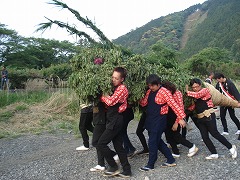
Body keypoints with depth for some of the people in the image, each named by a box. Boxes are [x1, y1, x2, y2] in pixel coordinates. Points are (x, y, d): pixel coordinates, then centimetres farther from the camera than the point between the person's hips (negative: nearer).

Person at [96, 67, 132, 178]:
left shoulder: (122, 88, -12)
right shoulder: (114, 88, 15)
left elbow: (110, 102, -17)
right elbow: (109, 102, 9)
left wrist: (101, 96, -3)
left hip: (116, 121, -9)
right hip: (113, 120, 9)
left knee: (101, 144, -6)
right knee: (118, 146, 12)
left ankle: (113, 167, 7)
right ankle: (126, 171, 20)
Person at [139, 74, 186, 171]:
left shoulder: (164, 92, -14)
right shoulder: (149, 92, 8)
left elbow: (173, 104, -17)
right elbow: (143, 103, 4)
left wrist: (181, 118, -21)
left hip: (159, 120, -8)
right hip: (150, 120, 8)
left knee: (152, 142, -3)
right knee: (158, 141, 15)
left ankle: (150, 165, 12)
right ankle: (171, 160, 28)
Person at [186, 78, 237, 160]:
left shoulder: (205, 90, -7)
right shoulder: (194, 94, 13)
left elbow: (197, 95, -26)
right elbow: (193, 107, 6)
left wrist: (187, 92, -14)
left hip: (209, 117, -7)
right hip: (200, 118, 7)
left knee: (215, 134, -5)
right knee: (205, 137, 5)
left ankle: (231, 147, 12)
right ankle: (214, 154, 15)